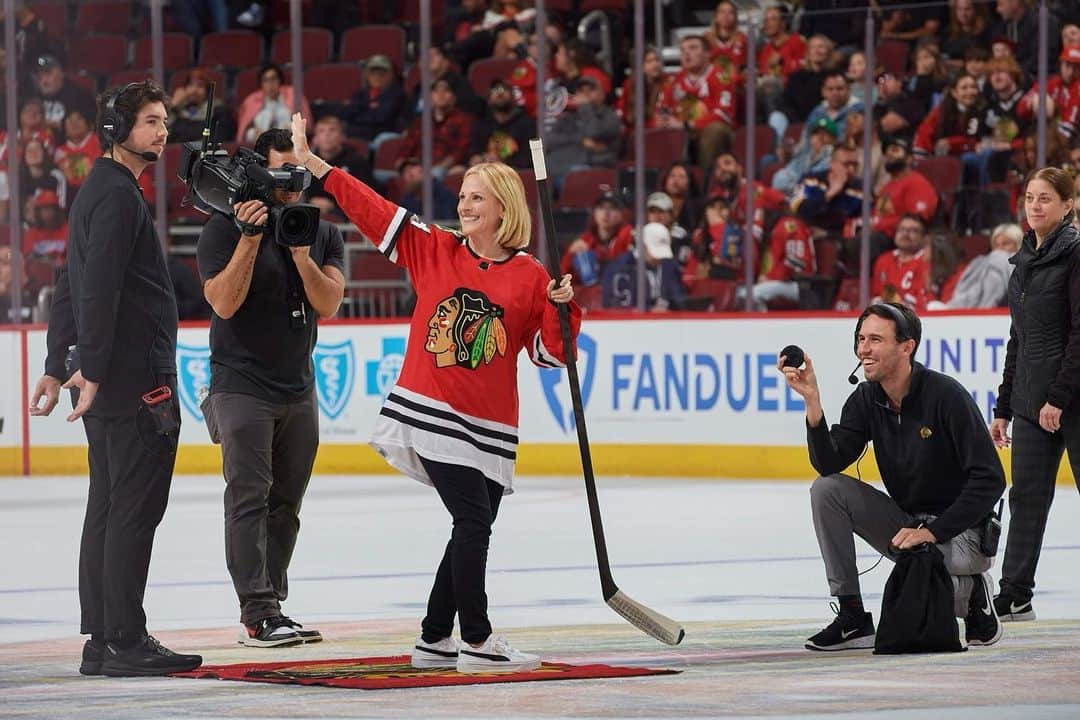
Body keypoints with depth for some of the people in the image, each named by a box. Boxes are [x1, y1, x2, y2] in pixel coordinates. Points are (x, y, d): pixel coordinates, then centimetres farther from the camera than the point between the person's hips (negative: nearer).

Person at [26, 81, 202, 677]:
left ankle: (101, 641, 13)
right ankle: (125, 642, -9)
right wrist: (92, 369, -25)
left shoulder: (100, 192, 20)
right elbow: (98, 289, -21)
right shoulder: (118, 195, -12)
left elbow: (71, 286, 23)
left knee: (108, 509, 11)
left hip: (108, 381, 11)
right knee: (135, 509, -9)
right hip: (136, 381, -11)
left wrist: (59, 367, 24)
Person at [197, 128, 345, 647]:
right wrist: (251, 239, -21)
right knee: (250, 497, -12)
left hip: (298, 387, 5)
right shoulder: (226, 228, -6)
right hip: (242, 385, -5)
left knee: (286, 504, 7)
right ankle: (258, 613, -15)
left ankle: (271, 607, 13)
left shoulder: (323, 232, 7)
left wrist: (300, 251, -18)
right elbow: (224, 302, -16)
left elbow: (328, 304, -5)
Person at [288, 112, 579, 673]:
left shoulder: (530, 277, 3)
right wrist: (311, 162, -2)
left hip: (489, 426, 3)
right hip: (430, 414, -3)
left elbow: (551, 352, 4)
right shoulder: (432, 249, 3)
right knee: (472, 520, -13)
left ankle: (434, 640, 22)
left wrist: (561, 307, -13)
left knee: (475, 531, 7)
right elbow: (369, 207, 1)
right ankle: (476, 641, -7)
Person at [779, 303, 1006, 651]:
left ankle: (972, 591, 4)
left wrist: (933, 531, -24)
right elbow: (829, 465, -12)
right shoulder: (866, 399, -1)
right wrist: (812, 401, -23)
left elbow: (990, 479, -21)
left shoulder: (946, 396, -19)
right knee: (826, 489, -12)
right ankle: (852, 618, -8)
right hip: (904, 524, 7)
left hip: (956, 531, -7)